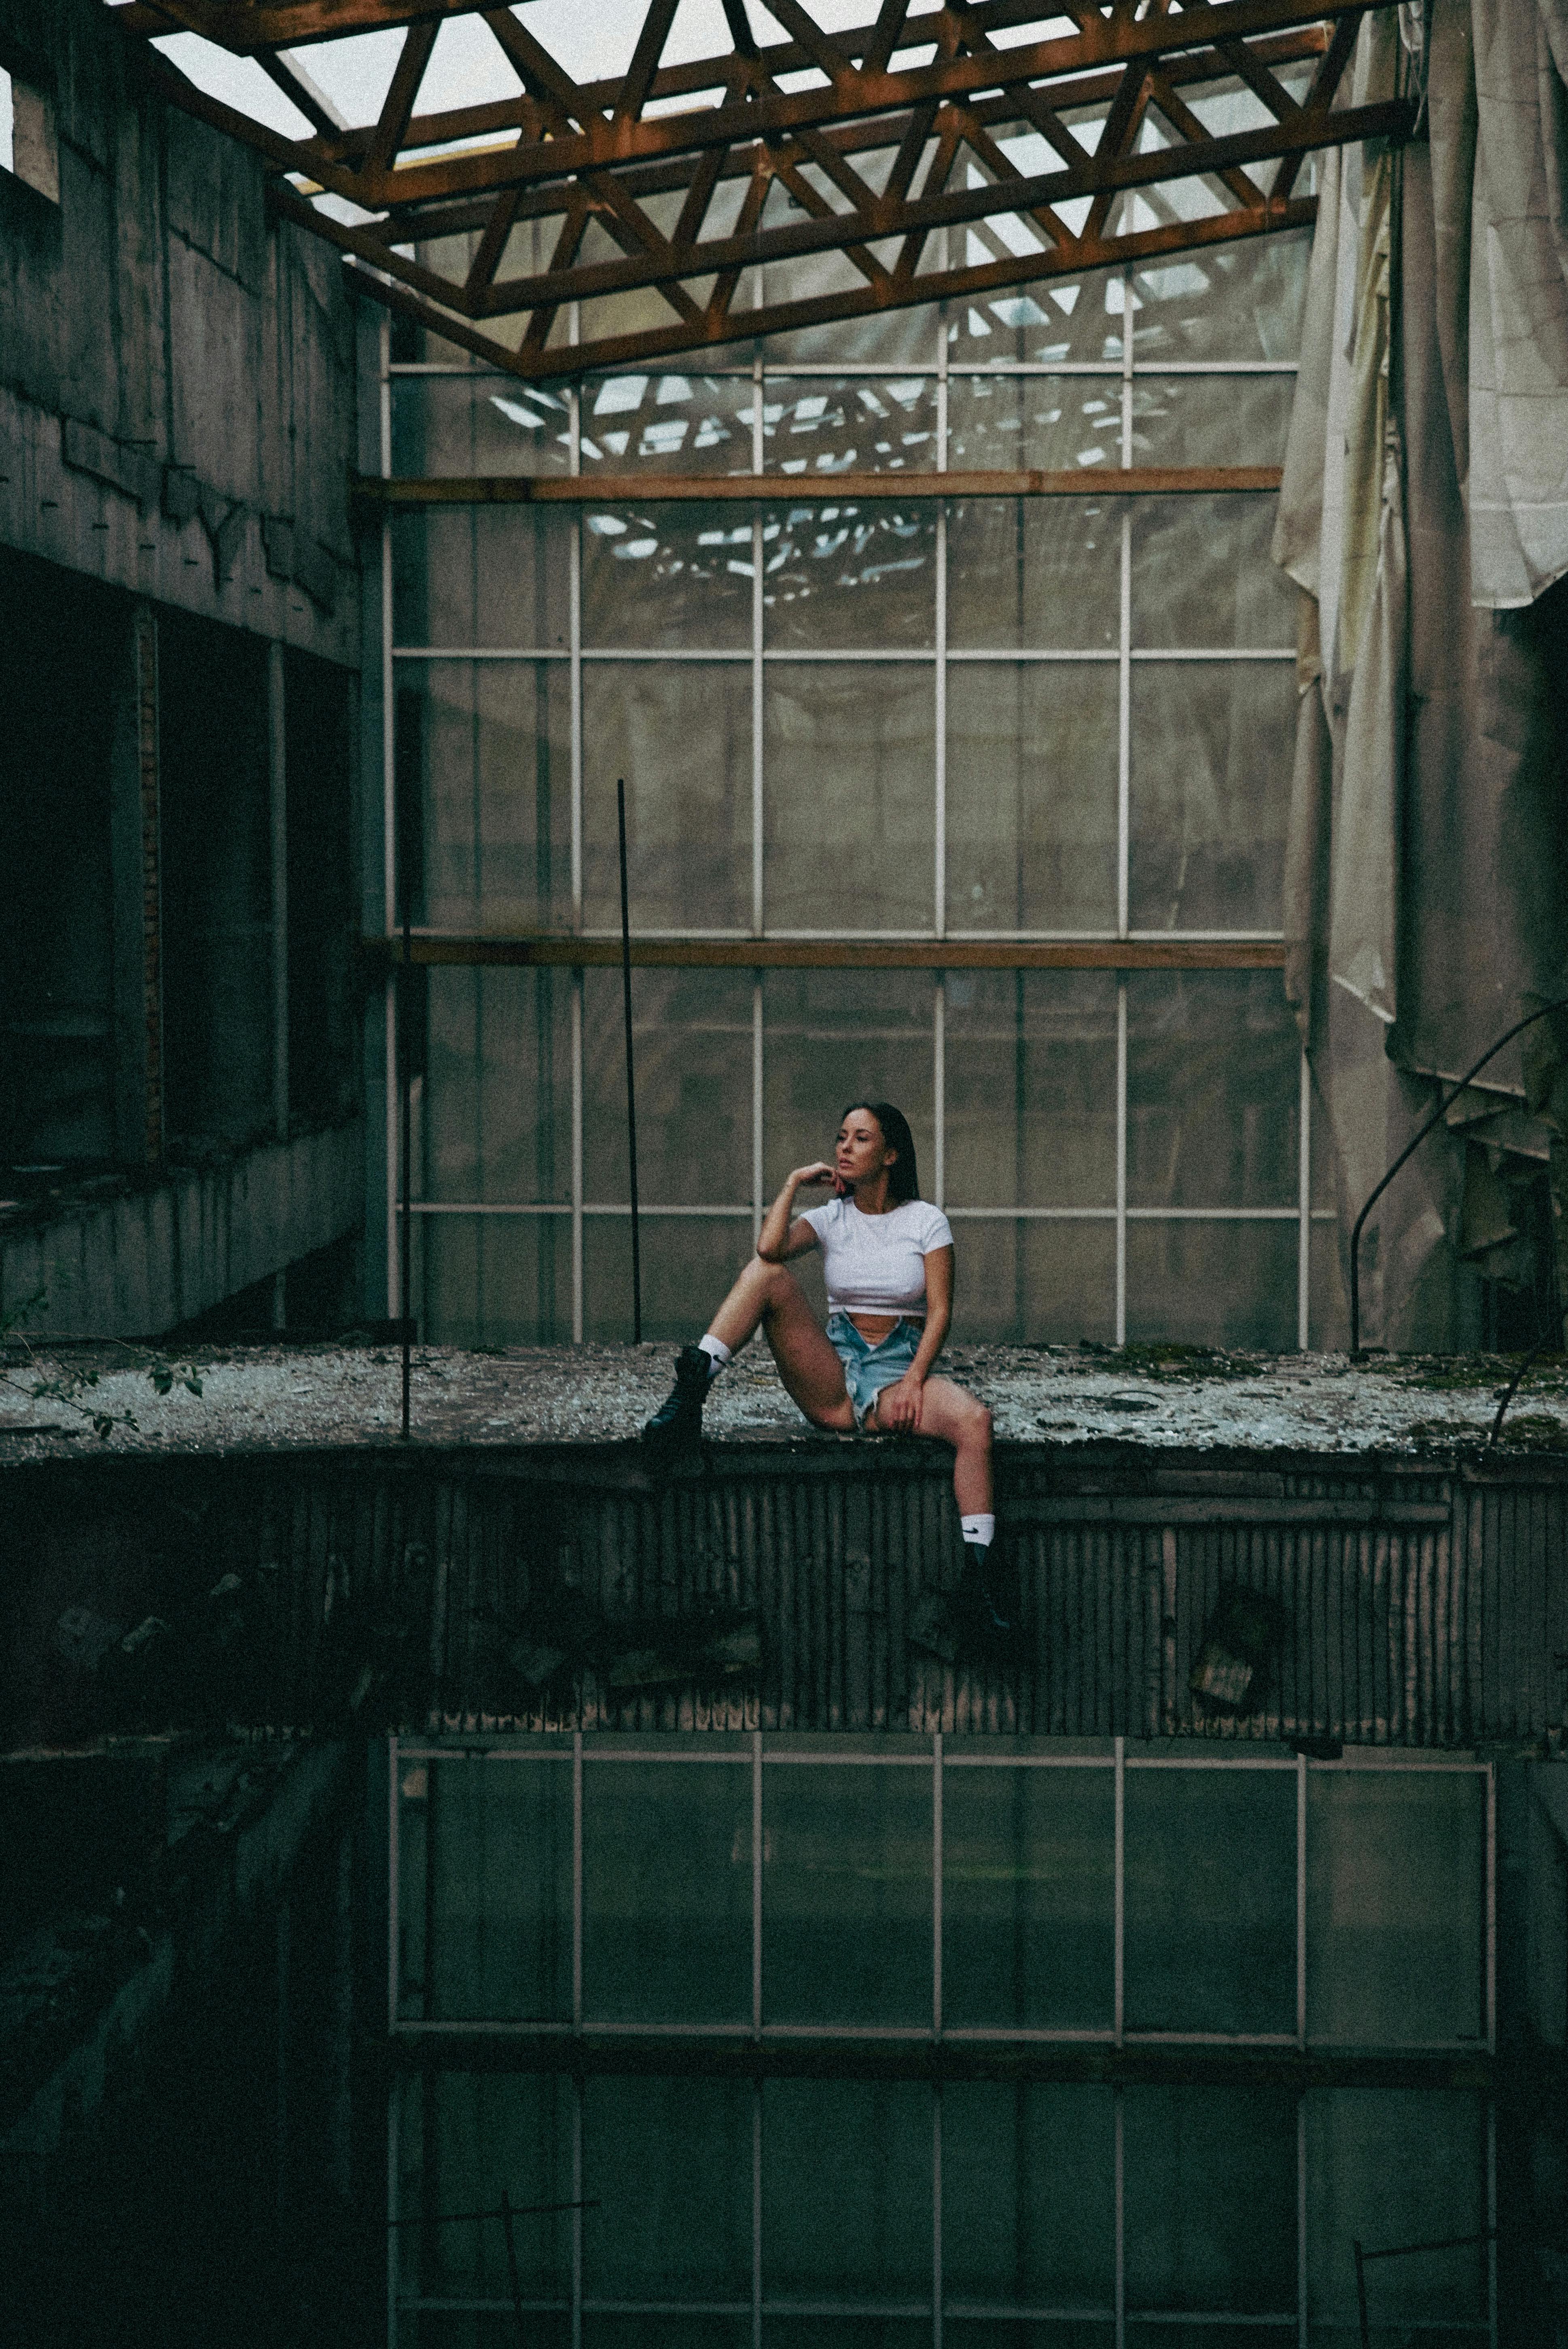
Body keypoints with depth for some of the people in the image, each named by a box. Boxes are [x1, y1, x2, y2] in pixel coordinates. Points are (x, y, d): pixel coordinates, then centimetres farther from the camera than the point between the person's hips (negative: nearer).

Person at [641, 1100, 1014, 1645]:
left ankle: (978, 1575, -35)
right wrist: (795, 1183, -3)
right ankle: (692, 1389, -31)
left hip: (900, 1370, -1)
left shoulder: (926, 1221, 6)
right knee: (768, 1274, -19)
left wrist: (914, 1381, -16)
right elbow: (769, 1247, -13)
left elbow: (939, 1311, -2)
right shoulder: (831, 1219, 10)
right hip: (832, 1381, 2)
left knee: (974, 1419, -34)